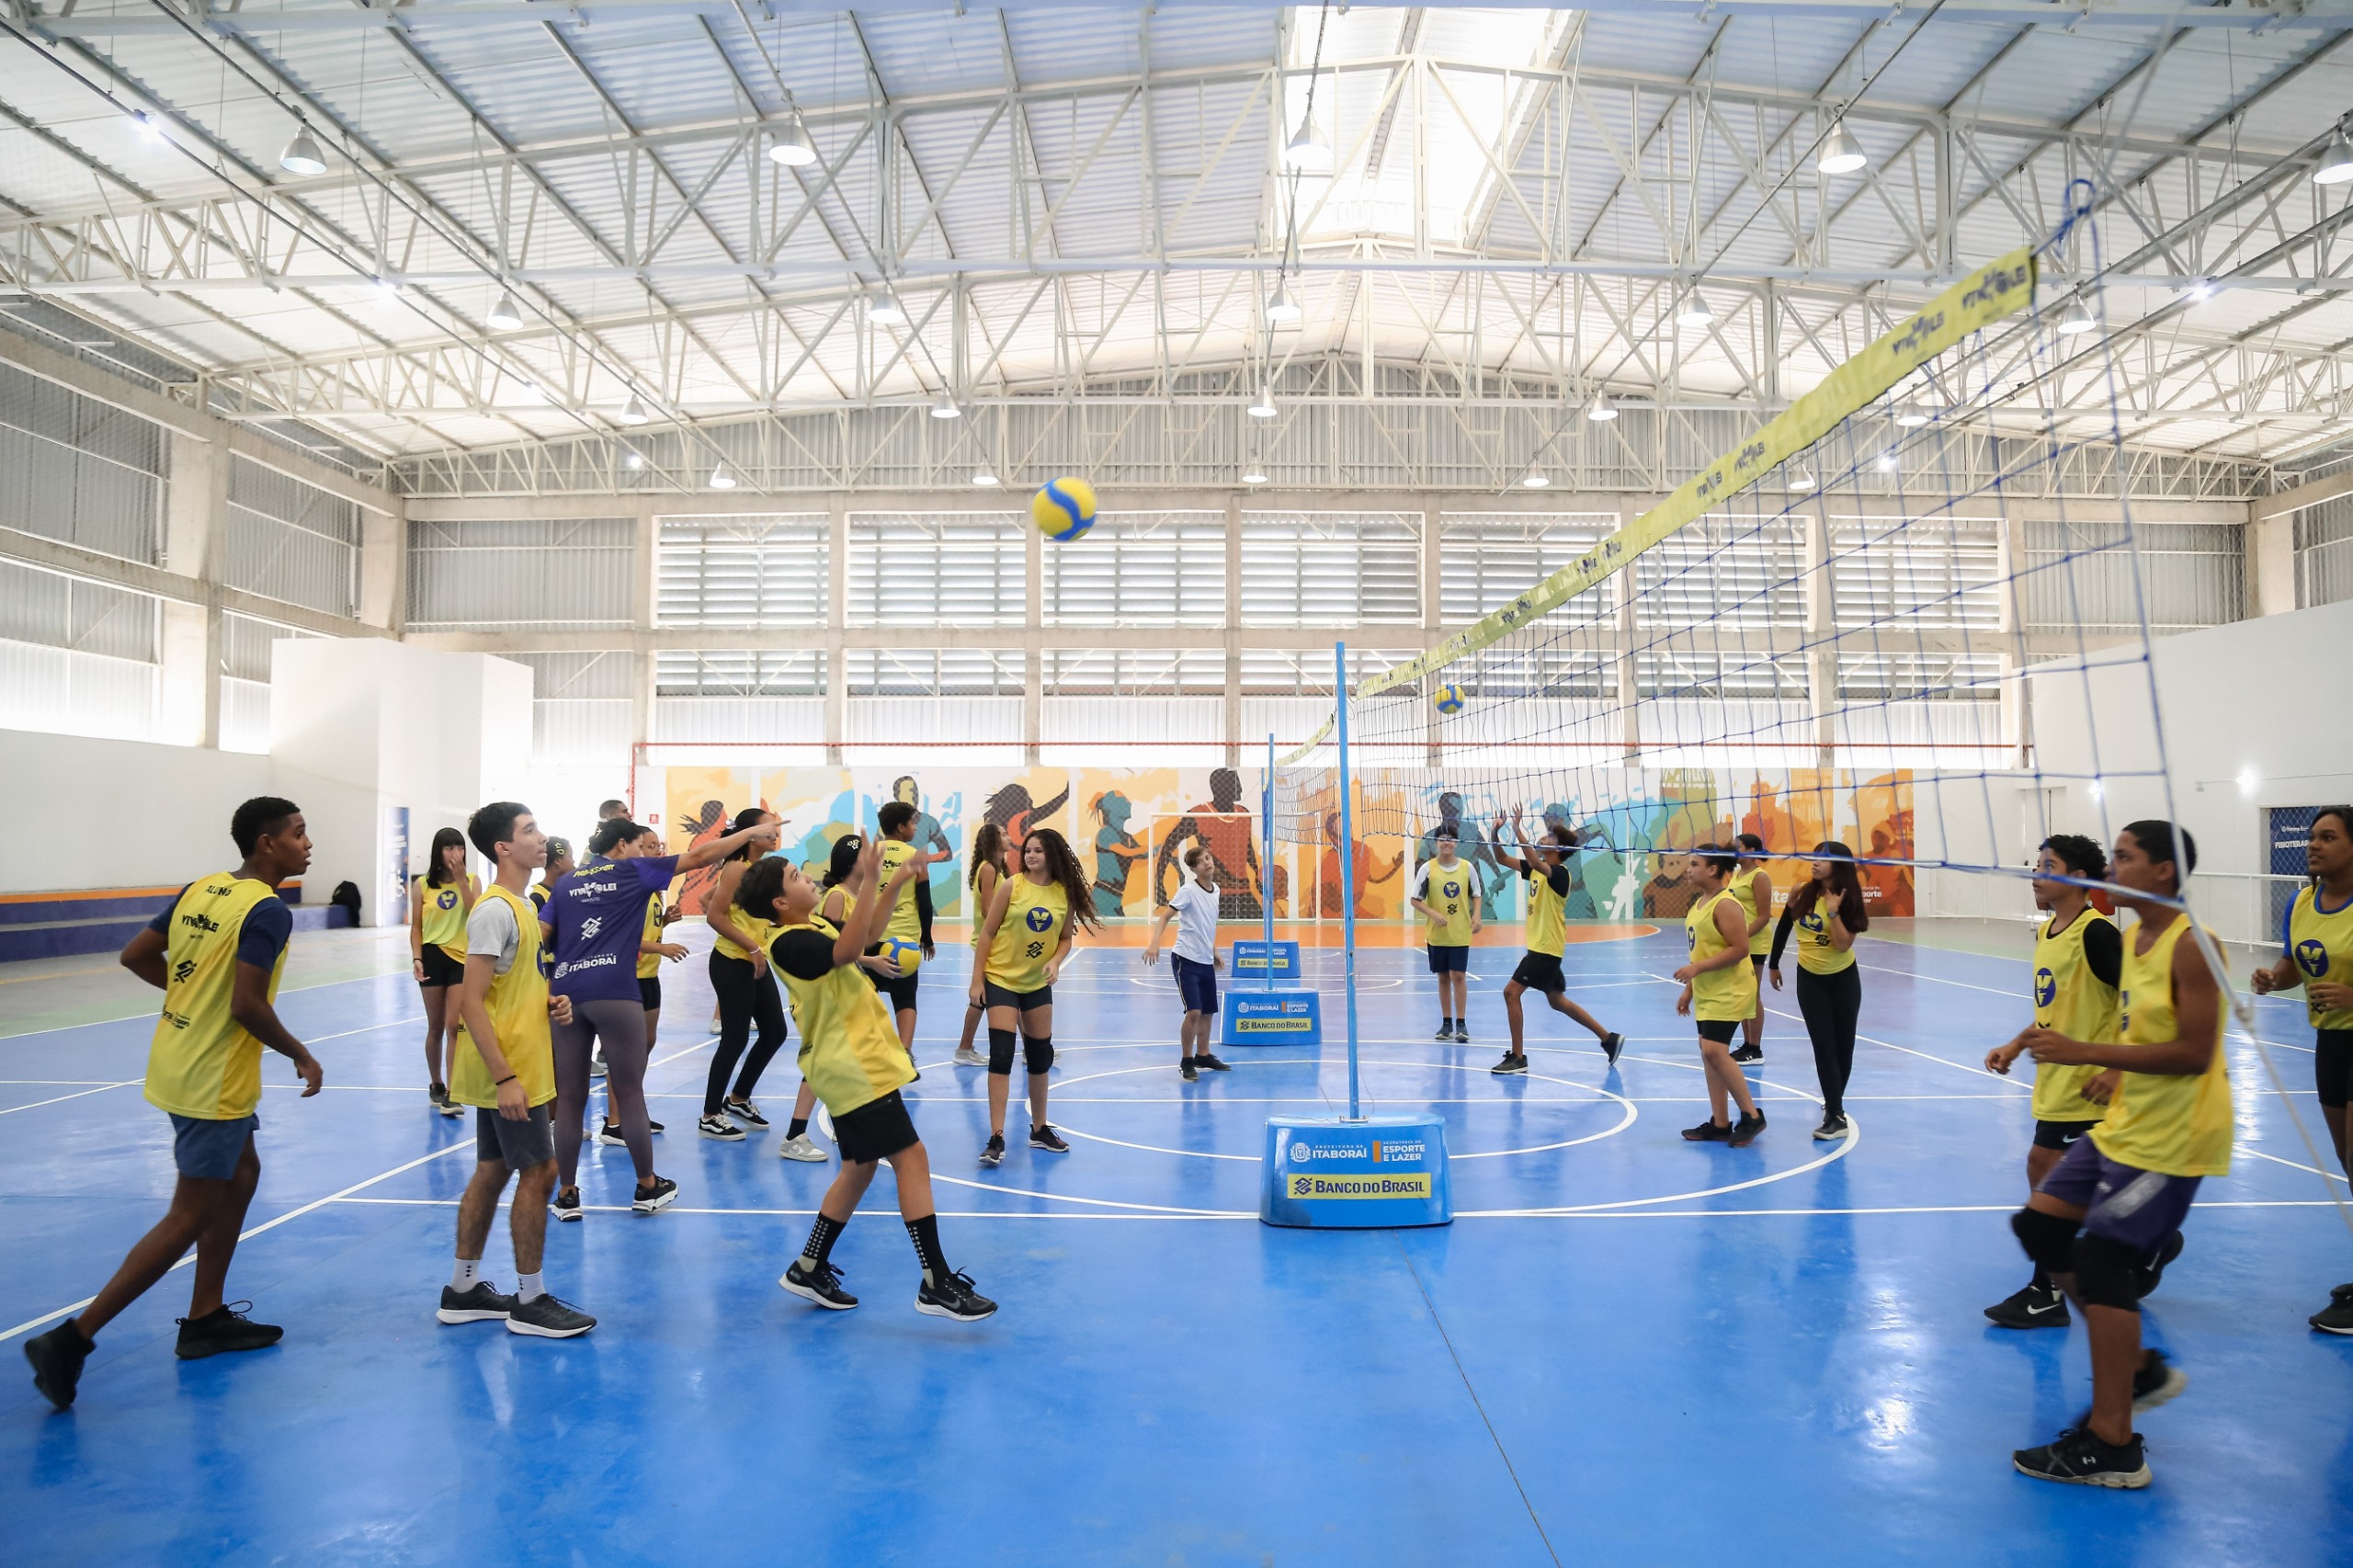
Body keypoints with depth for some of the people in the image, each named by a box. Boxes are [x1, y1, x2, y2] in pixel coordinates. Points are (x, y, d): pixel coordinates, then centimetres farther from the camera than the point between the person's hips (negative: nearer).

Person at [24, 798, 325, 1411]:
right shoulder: (268, 911, -20)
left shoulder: (199, 889, 5)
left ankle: (205, 1319, 28)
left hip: (177, 1060, 9)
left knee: (242, 1173, 21)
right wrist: (302, 1057, -11)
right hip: (213, 1083, -9)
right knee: (190, 1218, 1)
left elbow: (137, 956, 11)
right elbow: (248, 1007, -25)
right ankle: (72, 1339, 4)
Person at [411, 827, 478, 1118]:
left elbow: (475, 916, -14)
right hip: (433, 956, 1)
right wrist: (416, 958, -10)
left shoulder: (472, 881, 1)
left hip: (462, 958, -1)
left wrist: (461, 880, -16)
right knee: (436, 1027, 10)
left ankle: (452, 1094, -7)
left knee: (454, 1026, -8)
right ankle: (436, 1086, 26)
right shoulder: (422, 885, 2)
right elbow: (416, 927, 3)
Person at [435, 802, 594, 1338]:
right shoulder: (495, 910, -18)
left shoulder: (519, 906, 12)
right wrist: (504, 1077, -25)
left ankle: (463, 1290, 26)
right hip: (508, 1072, -10)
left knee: (493, 1171, 15)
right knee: (538, 1172, -4)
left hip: (517, 1069, 10)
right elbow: (471, 1002, -22)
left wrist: (551, 1002, 4)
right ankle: (530, 1302, 6)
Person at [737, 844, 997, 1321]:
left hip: (852, 1067, 10)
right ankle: (937, 1284, -7)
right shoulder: (788, 942, -18)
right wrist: (867, 882, -37)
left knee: (860, 1168, 16)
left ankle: (809, 1269, 25)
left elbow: (868, 936, 25)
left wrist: (895, 883, 16)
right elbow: (849, 949, -35)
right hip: (856, 1070, -10)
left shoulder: (814, 926, 11)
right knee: (912, 1159, -10)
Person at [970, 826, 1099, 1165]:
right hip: (1001, 980, -4)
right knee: (1001, 1056, -10)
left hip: (1038, 984, 4)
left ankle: (1039, 1129, 28)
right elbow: (987, 932, -6)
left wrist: (1055, 961, -13)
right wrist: (977, 979, -8)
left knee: (1041, 1056, 12)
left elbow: (1065, 938, 8)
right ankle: (996, 1138, -6)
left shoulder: (1066, 893, -2)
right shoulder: (1011, 886, -10)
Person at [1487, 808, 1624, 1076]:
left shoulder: (1559, 872, -17)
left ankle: (1517, 1057, -5)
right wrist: (1496, 831, -6)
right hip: (1540, 946, 10)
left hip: (1546, 948, -10)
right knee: (1557, 1001, 17)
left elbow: (1536, 862, -38)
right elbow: (1501, 858, 10)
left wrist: (1517, 831, -39)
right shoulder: (1536, 868, 8)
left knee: (1511, 992, -11)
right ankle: (1609, 1038, 27)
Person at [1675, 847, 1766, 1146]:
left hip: (1729, 992, -10)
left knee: (1714, 1051, -15)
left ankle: (1751, 1116, -1)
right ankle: (1719, 1124, 16)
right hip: (1706, 992, 10)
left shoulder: (1725, 904, -18)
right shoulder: (1700, 902, 11)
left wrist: (1697, 968, -24)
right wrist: (1689, 989, 18)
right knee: (1710, 1053, 10)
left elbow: (1739, 949, -24)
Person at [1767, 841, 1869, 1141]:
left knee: (1843, 1046, 7)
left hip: (1843, 980, 0)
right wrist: (1774, 964, 11)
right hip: (1810, 979, 1)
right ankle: (1835, 1116, -3)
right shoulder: (1800, 892, -9)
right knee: (1824, 1047, -5)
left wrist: (1833, 911, -28)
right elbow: (1783, 928, 5)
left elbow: (1843, 944, -23)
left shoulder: (1848, 899, -14)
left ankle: (1834, 1102, 27)